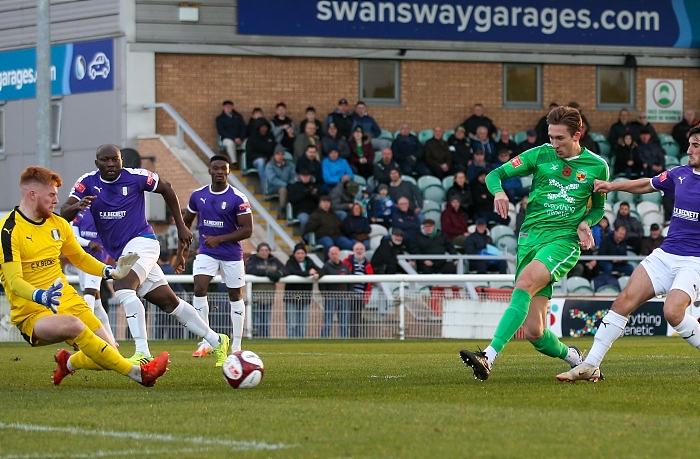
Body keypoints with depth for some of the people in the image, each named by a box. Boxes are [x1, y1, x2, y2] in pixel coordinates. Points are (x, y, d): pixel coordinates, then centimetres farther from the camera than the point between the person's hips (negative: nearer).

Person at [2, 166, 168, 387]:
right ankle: (137, 373, -31)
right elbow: (14, 281, -21)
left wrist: (111, 271, 8)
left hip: (68, 302, 7)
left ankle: (68, 363, 26)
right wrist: (41, 296, -40)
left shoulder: (58, 224, 10)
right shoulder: (10, 230, -12)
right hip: (32, 314, -7)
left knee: (110, 353, -7)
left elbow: (80, 258, 25)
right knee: (73, 325, -36)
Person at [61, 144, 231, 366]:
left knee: (123, 288, -29)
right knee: (169, 301, 9)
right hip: (119, 254, 5)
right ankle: (216, 341, 21)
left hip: (141, 242, -5)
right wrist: (77, 205, -35)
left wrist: (181, 227, 9)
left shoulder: (135, 177, -9)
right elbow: (64, 213, -11)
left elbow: (166, 189, 7)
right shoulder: (88, 183, -2)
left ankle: (142, 352, -32)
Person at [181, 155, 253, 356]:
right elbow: (186, 222, 14)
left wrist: (219, 239, -21)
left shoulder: (238, 198, -12)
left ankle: (236, 345, 14)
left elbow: (247, 230, -14)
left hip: (231, 254, -2)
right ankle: (205, 342, -10)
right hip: (206, 253, 2)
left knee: (235, 295, 7)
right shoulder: (198, 195, 0)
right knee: (199, 289, -15)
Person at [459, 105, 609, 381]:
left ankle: (489, 357, -42)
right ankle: (572, 357, 28)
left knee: (525, 282, -33)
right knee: (533, 331, -4)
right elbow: (495, 174, 9)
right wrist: (498, 191, -14)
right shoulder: (540, 155, 7)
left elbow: (598, 207, 21)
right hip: (531, 237, 3)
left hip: (564, 239, -3)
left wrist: (585, 223, -1)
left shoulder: (597, 166, 8)